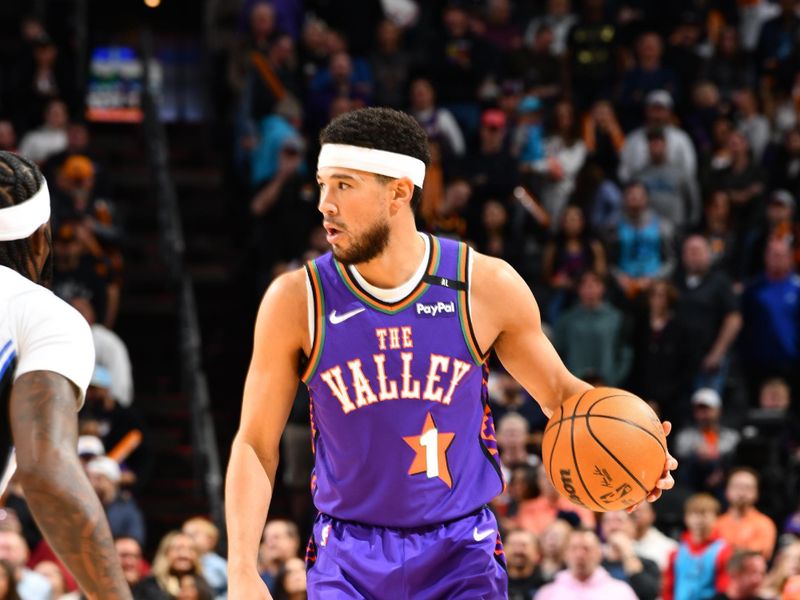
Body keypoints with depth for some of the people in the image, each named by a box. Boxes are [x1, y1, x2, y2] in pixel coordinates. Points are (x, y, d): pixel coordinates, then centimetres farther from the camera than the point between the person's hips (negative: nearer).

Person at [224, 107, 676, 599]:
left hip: (462, 557, 1)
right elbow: (256, 444, -4)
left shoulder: (486, 286, -7)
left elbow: (559, 392, 7)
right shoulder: (297, 301, -8)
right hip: (348, 560, 0)